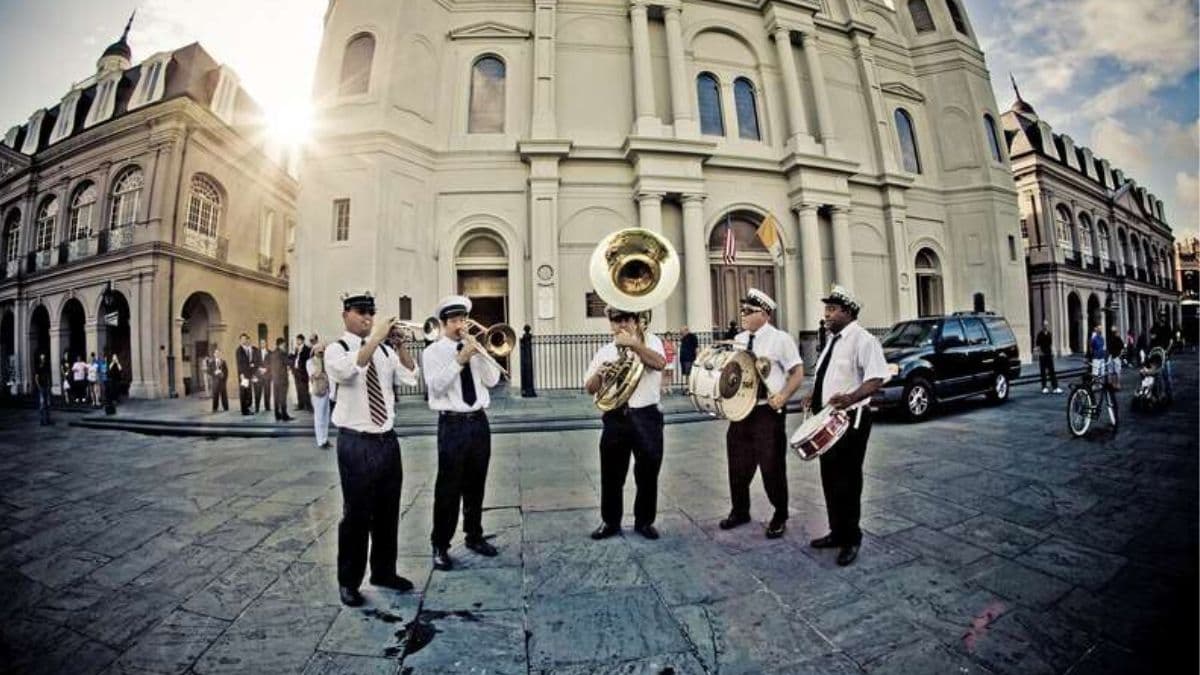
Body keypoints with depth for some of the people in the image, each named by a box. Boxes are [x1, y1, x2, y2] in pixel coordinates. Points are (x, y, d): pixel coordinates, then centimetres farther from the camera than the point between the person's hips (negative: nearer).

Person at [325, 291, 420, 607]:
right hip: (356, 443, -5)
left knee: (388, 511, 14)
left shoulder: (385, 351, 8)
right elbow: (349, 370, -27)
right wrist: (376, 338, -28)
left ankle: (384, 571, 31)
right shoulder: (335, 349, -5)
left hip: (387, 439, 5)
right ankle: (348, 581, 23)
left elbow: (410, 376, -2)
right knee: (357, 513, 5)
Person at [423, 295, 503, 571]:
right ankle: (440, 545, 15)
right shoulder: (433, 352, -2)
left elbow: (492, 380, 1)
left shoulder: (476, 348, 10)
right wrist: (460, 360, -22)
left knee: (476, 484, 14)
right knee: (448, 487, 0)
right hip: (452, 425, -4)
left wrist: (479, 353, -9)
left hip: (479, 422, 5)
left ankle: (474, 536, 30)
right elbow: (436, 385, -16)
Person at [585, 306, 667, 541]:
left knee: (647, 474, 7)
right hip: (615, 419, 2)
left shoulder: (650, 340, 4)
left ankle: (644, 521, 26)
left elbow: (660, 363, -17)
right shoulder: (604, 352, 11)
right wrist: (599, 372, -10)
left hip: (646, 417, -2)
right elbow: (590, 388, 9)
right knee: (611, 474, 8)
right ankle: (610, 522, 26)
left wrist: (633, 344, -19)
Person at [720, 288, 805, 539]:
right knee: (738, 465, 14)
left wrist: (783, 396, -21)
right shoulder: (738, 340, 11)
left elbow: (798, 373, -7)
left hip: (768, 412, -5)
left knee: (772, 467, 4)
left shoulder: (780, 339, -6)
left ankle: (780, 517, 26)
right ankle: (739, 511, 33)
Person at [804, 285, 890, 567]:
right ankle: (837, 532, 32)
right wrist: (814, 395, 9)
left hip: (851, 419, -9)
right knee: (829, 478, 16)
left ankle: (851, 539, 19)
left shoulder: (862, 339, -13)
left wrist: (850, 398, -35)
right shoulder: (833, 340, 14)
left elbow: (876, 378, -21)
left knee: (846, 481, 2)